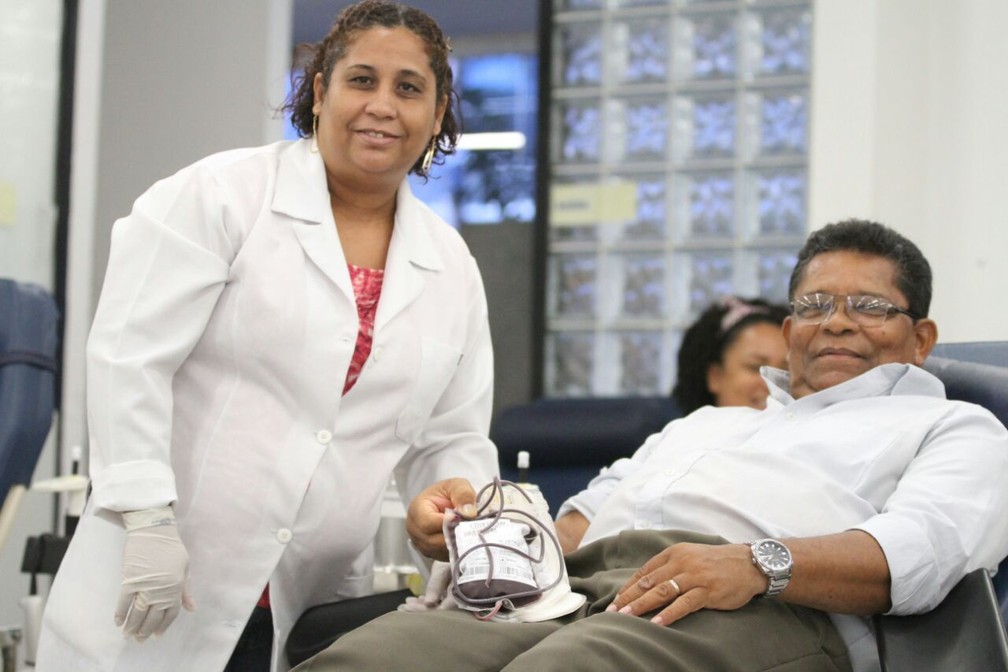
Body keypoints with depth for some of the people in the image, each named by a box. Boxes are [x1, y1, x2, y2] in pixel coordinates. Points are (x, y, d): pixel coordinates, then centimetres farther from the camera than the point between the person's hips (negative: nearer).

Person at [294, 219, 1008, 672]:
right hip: (573, 587, 6)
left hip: (762, 612, -5)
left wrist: (759, 563, -18)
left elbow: (926, 543, 0)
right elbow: (596, 503, 32)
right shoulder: (703, 423, 43)